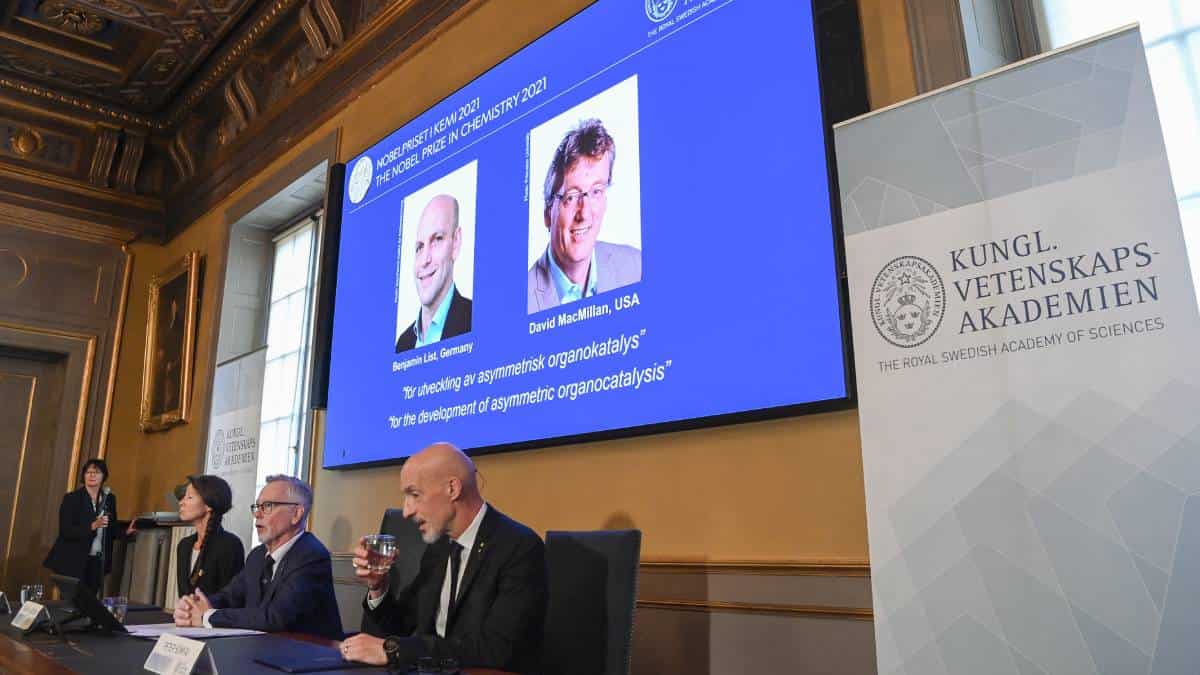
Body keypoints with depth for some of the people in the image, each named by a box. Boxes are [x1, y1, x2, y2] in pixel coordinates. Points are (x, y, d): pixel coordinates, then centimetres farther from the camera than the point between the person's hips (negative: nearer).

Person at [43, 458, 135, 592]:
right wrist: (92, 526, -26)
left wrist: (126, 532, -8)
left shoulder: (109, 499, 7)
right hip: (74, 561, -4)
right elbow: (65, 531, -14)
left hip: (97, 562, 4)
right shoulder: (71, 498, -6)